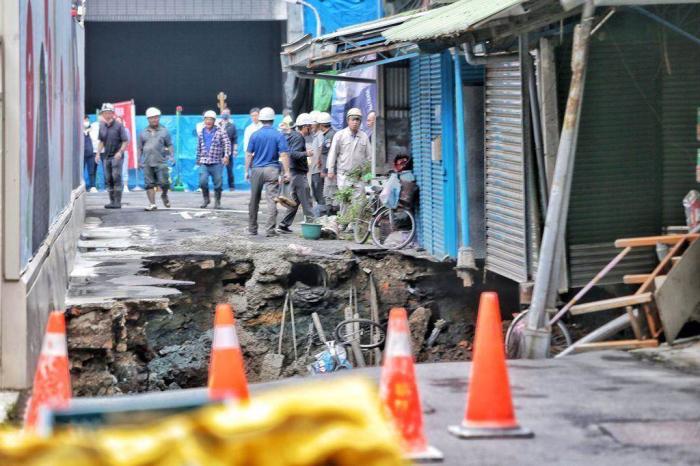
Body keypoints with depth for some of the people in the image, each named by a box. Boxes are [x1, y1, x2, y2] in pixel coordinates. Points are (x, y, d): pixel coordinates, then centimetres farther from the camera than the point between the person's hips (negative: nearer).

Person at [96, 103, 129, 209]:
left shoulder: (119, 125, -7)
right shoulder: (102, 126, 10)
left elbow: (125, 141, -7)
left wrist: (120, 152, -20)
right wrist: (98, 153, 9)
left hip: (117, 156, -6)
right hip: (106, 156, 6)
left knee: (116, 177, -12)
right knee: (108, 179, 7)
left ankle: (117, 201, -12)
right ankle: (112, 201, 13)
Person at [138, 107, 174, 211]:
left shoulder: (164, 131, 8)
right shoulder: (143, 133, 14)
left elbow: (169, 145, 9)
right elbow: (140, 148, 18)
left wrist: (171, 156, -4)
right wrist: (139, 161, 13)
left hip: (161, 162, -2)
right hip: (147, 163, 2)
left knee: (164, 183, -6)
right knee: (149, 184, -2)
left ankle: (164, 196, 24)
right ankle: (152, 204, 0)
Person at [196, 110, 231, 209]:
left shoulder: (220, 132, -1)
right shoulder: (201, 133, 13)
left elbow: (227, 143, -9)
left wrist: (227, 155, -23)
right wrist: (198, 160, 22)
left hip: (216, 163, -2)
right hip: (204, 163, 2)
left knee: (218, 183, 2)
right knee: (203, 181, -12)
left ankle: (217, 202, 18)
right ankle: (206, 199, 9)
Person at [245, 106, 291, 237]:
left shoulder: (255, 135, 2)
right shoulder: (278, 135, -3)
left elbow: (248, 154, 3)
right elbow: (284, 155, -7)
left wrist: (247, 171, 12)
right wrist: (287, 172, -3)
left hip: (256, 169, 2)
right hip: (272, 170, -2)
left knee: (254, 201, 11)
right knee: (272, 200, -3)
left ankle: (252, 229, 19)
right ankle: (270, 230, -10)